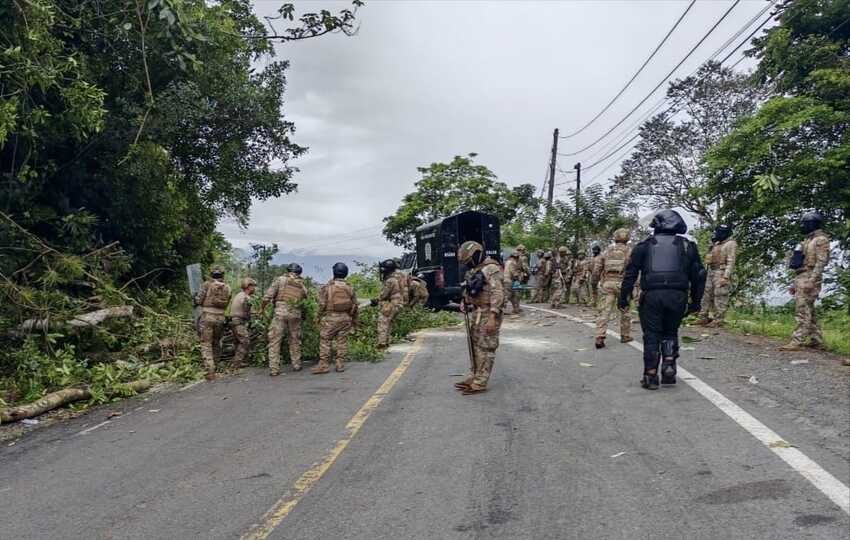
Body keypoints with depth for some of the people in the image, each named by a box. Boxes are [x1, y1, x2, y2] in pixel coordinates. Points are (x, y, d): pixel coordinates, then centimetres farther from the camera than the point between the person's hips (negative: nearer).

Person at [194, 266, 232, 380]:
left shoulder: (207, 284, -6)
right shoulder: (227, 287, 4)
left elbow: (198, 301, -6)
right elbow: (225, 304, 9)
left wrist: (195, 299, 16)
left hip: (207, 316, -4)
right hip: (220, 317, 4)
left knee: (206, 344, -1)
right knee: (216, 343, 20)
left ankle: (210, 371, -12)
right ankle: (214, 365, 29)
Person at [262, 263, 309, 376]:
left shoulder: (280, 279, 3)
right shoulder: (302, 284, 15)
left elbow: (268, 295, -2)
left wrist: (262, 308, 10)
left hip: (280, 311, -3)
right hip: (295, 314, 3)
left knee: (274, 341, 1)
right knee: (295, 340, 19)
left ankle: (274, 369, -3)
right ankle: (296, 365, 25)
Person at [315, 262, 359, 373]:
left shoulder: (327, 287, -5)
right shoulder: (350, 288, 5)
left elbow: (322, 305, -5)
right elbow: (354, 306, 8)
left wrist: (320, 318, 6)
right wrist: (354, 320, 17)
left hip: (330, 318, -3)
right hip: (345, 318, 3)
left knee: (325, 341, 3)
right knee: (342, 341, 8)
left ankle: (324, 365, 1)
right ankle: (340, 364, 9)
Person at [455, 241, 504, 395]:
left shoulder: (491, 269, -15)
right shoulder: (474, 270, 14)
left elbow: (497, 294, -21)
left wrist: (492, 317, -25)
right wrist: (464, 301, 5)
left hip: (487, 314, -9)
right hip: (475, 313, 9)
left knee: (485, 348, -4)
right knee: (475, 346, 13)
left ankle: (480, 383, 0)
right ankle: (473, 377, 21)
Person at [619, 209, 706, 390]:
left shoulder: (645, 245, 11)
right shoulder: (687, 246, 14)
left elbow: (630, 273, 6)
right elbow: (699, 275, 13)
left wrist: (623, 298, 8)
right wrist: (695, 301, 19)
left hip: (651, 295, -1)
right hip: (677, 296, 1)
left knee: (651, 335, 7)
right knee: (670, 332, 20)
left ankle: (651, 375, 6)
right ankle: (669, 365, 5)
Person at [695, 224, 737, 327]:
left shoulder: (730, 244, -6)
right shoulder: (716, 244, 19)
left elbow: (731, 262, -14)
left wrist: (726, 277, -20)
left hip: (721, 273, -9)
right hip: (711, 272, 9)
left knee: (720, 297, -7)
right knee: (706, 295, 9)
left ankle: (718, 320, -5)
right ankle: (703, 317, 14)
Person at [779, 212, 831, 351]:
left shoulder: (821, 239, -5)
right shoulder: (807, 240, 24)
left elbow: (821, 262, -16)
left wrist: (811, 280, -25)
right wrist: (795, 284, 22)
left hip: (809, 279, -10)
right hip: (801, 278, 10)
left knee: (802, 310, -15)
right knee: (808, 311, 10)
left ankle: (797, 341, -20)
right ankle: (816, 341, 15)